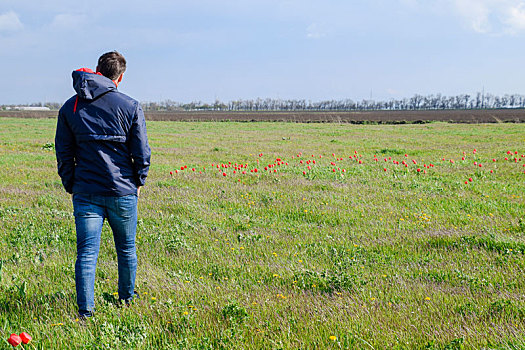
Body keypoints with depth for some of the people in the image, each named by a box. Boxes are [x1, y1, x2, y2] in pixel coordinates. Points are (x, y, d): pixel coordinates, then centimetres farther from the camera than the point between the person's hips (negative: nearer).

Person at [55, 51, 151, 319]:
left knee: (86, 253, 0)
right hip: (123, 191, -1)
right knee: (126, 249, 17)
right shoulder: (130, 107, -4)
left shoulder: (69, 108, 5)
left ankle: (86, 310, -7)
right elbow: (142, 152, -3)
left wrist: (71, 186, 15)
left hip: (85, 193, 1)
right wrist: (138, 182, 12)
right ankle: (127, 298, 32)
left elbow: (63, 153, 7)